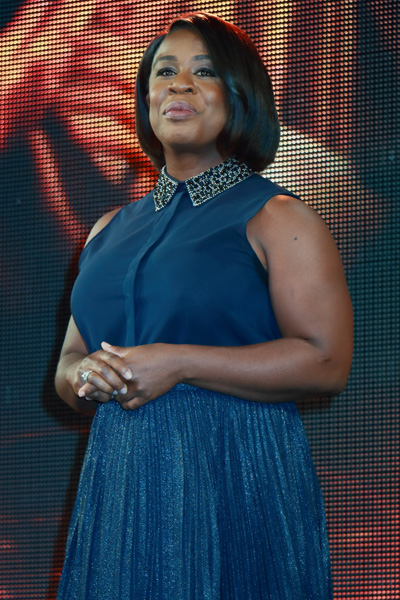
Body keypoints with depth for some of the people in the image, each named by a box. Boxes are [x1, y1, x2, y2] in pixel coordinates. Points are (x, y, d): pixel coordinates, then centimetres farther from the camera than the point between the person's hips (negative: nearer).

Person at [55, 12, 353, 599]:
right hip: (120, 485, 5)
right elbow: (68, 362, 21)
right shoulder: (111, 230, 17)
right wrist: (85, 377, -5)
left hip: (236, 480, -5)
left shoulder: (275, 218, -2)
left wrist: (178, 364, -17)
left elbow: (327, 363, -13)